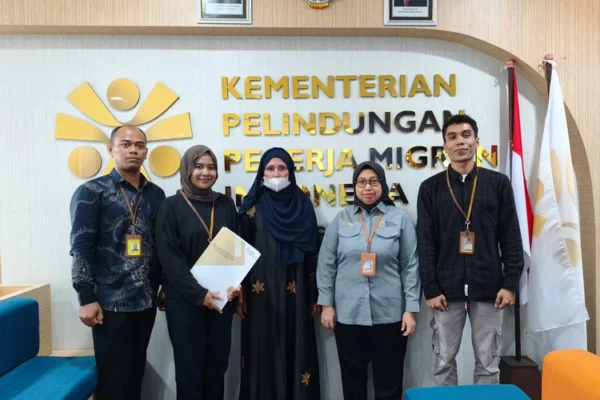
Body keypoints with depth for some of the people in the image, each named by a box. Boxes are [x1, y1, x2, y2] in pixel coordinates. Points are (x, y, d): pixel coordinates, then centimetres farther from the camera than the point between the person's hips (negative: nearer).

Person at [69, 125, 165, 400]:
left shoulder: (156, 195, 9)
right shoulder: (91, 192, -4)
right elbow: (81, 247, -9)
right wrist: (87, 298, -13)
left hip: (146, 301, 4)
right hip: (110, 303, -4)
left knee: (135, 372, 15)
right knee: (113, 377, 5)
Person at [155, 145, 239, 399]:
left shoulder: (226, 204, 7)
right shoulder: (172, 206, -4)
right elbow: (168, 257, -9)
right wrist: (198, 293, -16)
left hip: (221, 298, 3)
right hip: (185, 300, -3)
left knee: (218, 364, 11)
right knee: (189, 366, 6)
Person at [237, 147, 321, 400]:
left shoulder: (303, 205, 6)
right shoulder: (252, 207, 2)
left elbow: (312, 253, 5)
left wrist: (314, 295, 3)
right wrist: (240, 294, -5)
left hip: (295, 293, 1)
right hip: (261, 293, -1)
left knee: (296, 350, 6)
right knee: (263, 352, 5)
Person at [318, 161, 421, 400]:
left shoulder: (400, 219, 0)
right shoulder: (341, 219, 3)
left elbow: (410, 267, 0)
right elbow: (326, 264, 3)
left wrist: (411, 309, -4)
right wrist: (327, 304, -1)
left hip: (389, 313, -1)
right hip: (348, 313, 1)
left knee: (389, 379, 12)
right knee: (352, 378, 15)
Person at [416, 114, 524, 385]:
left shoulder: (498, 183, 4)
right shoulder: (430, 188, 2)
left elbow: (511, 237, 3)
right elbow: (425, 242, -1)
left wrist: (511, 283, -4)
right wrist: (430, 289, -6)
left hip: (488, 288, 0)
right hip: (447, 289, 0)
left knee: (488, 364, 10)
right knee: (444, 363, 9)